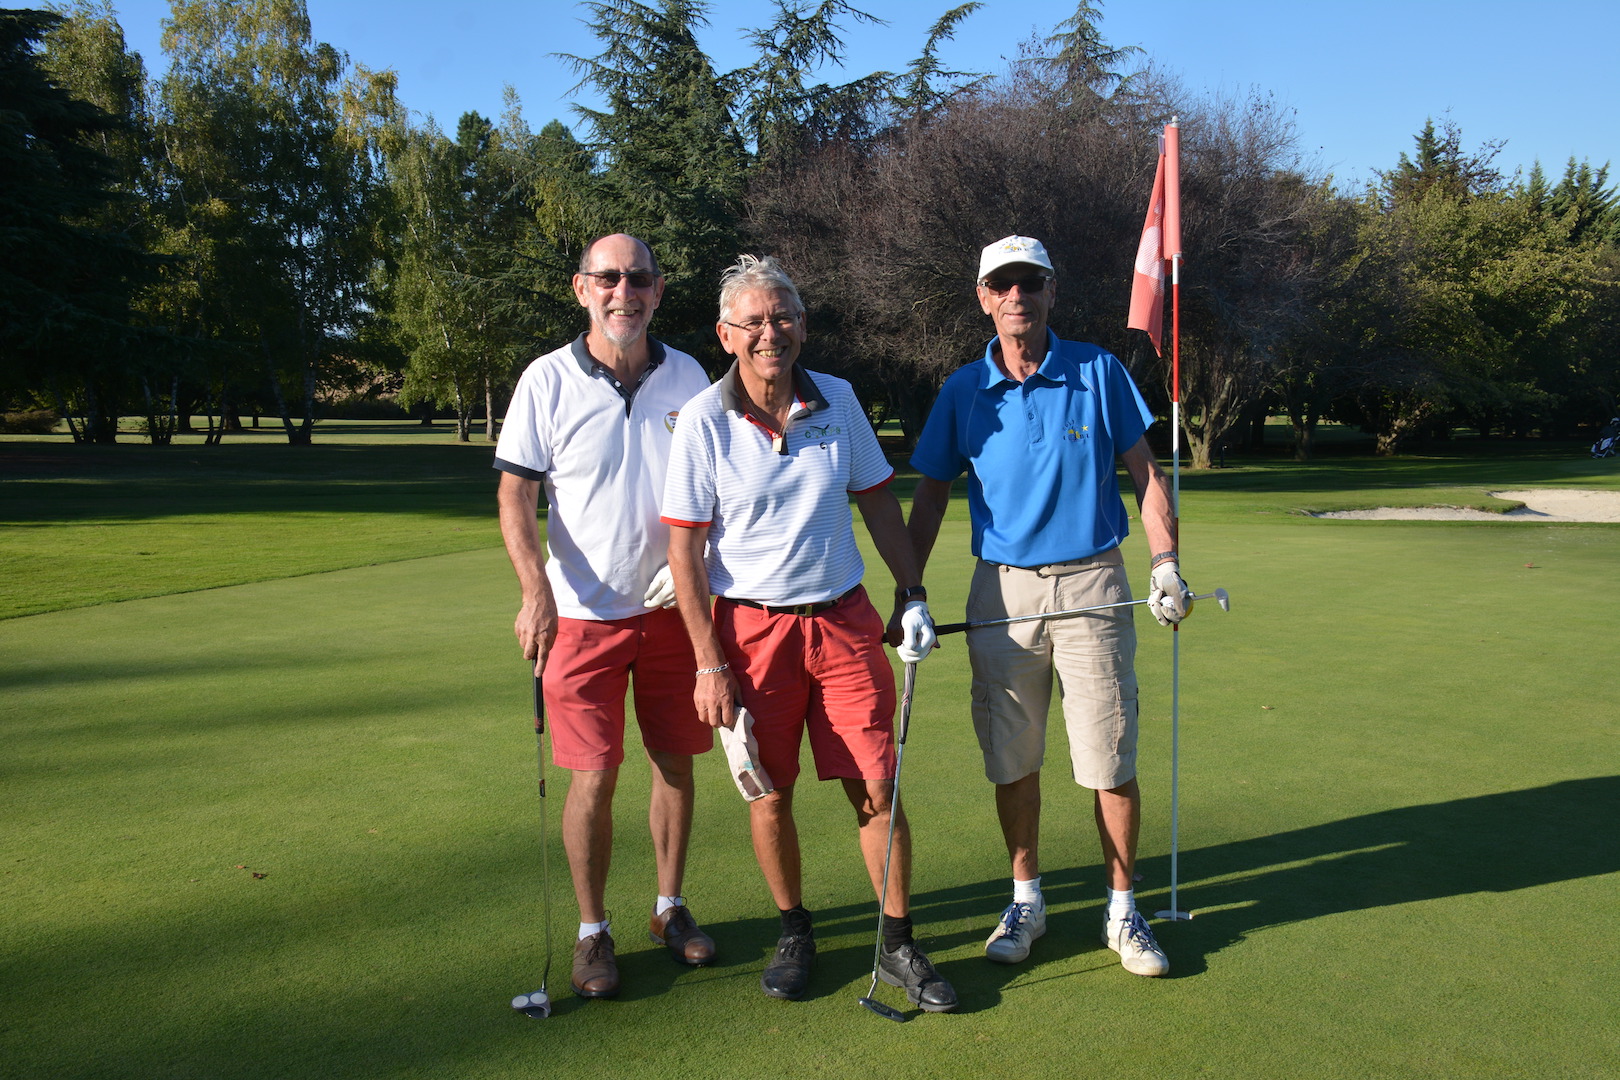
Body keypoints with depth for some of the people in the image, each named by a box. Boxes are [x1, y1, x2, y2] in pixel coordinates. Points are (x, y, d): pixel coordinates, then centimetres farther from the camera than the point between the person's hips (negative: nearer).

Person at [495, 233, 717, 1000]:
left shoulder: (687, 376, 4)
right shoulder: (547, 380, -4)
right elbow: (515, 498, -5)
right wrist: (537, 592, -18)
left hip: (673, 609, 3)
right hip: (582, 613, -3)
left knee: (676, 764, 10)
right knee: (594, 778, -2)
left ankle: (669, 908, 30)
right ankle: (592, 931, 18)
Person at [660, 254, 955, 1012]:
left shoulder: (837, 401, 2)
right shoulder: (704, 420, -8)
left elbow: (878, 499, 12)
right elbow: (683, 547, -7)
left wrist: (912, 593, 6)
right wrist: (709, 663, -10)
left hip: (844, 620, 2)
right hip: (752, 628, -2)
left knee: (877, 787, 2)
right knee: (770, 791, 8)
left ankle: (897, 945, 19)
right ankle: (794, 932, 30)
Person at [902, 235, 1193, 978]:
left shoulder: (1098, 372, 1)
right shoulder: (962, 391, 3)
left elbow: (1144, 473, 6)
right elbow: (930, 496, 9)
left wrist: (1165, 563, -5)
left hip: (1092, 583, -1)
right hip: (1002, 590, 1)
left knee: (1110, 764, 2)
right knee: (1012, 763, 9)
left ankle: (1122, 912, 19)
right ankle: (1026, 902, 27)